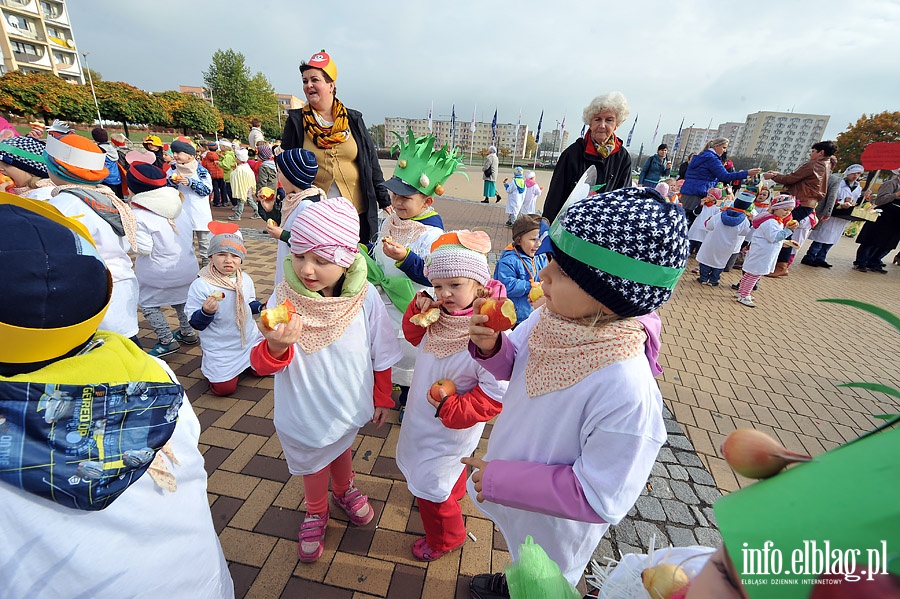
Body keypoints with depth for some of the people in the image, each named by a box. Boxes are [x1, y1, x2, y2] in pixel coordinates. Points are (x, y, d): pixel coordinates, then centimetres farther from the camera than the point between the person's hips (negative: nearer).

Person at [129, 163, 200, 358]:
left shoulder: (139, 216, -19)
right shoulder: (176, 205, 0)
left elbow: (144, 249, -20)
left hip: (160, 273, -6)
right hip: (187, 267, 7)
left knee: (147, 303, 12)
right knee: (180, 297, 26)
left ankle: (166, 341, 11)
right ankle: (187, 332, 34)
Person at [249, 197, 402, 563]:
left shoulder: (365, 297, -25)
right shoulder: (284, 297, -24)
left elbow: (382, 355, -11)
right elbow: (261, 365, -22)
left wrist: (382, 398, 1)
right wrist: (276, 346, -44)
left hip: (349, 406, 1)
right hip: (303, 412, 0)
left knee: (341, 448, 31)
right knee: (313, 463, 27)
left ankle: (344, 491, 66)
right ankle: (316, 513, 60)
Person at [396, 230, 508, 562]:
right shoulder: (439, 316, -12)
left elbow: (497, 395, -29)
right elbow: (413, 335, 7)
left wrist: (451, 407, -30)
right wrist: (419, 308, -12)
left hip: (451, 426, -7)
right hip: (422, 416, 7)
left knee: (428, 485, 12)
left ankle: (445, 538, 44)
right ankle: (453, 492, 68)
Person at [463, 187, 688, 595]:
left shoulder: (626, 391, -40)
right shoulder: (553, 317, -23)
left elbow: (599, 499, -29)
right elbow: (515, 365, -4)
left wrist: (500, 479, -25)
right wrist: (490, 346, -25)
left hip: (553, 521, -5)